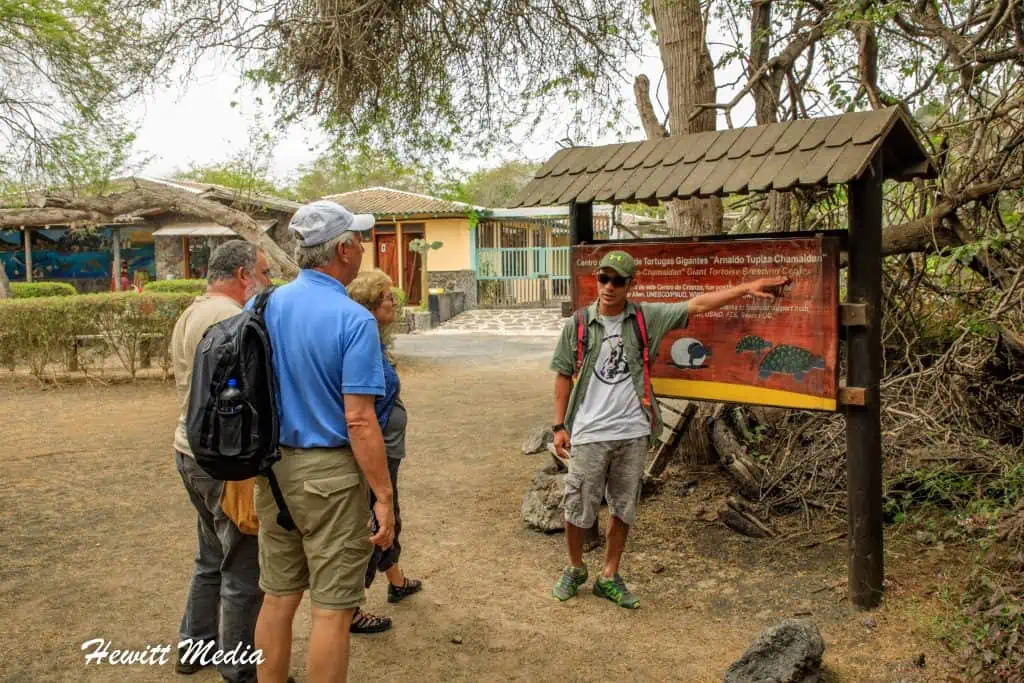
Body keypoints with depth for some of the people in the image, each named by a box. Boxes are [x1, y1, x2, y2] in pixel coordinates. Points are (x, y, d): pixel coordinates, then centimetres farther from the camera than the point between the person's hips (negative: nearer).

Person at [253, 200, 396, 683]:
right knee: (332, 608, 6)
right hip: (330, 472, -6)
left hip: (272, 467, 6)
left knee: (279, 596, 18)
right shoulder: (354, 321, -16)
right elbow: (358, 421, -20)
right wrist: (384, 498, -13)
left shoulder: (264, 307, 2)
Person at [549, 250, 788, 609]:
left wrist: (747, 288, -4)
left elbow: (696, 304, 0)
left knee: (623, 509, 12)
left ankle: (609, 577, 29)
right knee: (578, 508, 5)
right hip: (589, 434, -2)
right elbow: (563, 376, 3)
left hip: (632, 433, 2)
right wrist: (559, 426, -1)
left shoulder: (646, 317, 0)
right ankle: (575, 569, 31)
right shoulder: (578, 324, -3)